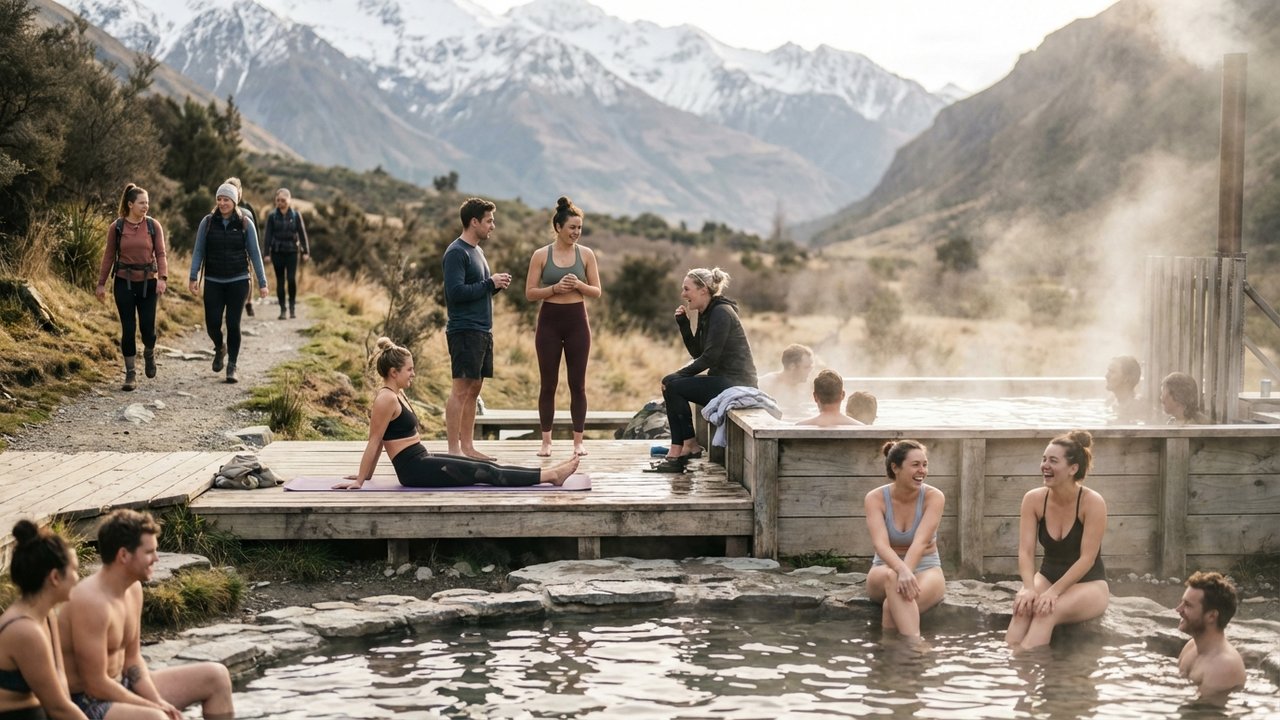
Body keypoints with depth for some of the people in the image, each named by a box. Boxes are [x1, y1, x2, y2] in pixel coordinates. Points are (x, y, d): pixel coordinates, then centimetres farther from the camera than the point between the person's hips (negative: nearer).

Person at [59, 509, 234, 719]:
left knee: (216, 677, 7)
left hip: (119, 688, 10)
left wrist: (158, 702, -6)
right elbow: (96, 685, -25)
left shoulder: (133, 589, 3)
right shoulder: (92, 602, -26)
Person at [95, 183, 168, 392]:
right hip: (124, 283, 0)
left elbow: (161, 253, -4)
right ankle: (131, 374, 8)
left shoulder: (154, 225, 0)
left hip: (148, 283, 0)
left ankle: (149, 353, 31)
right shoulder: (116, 227, -1)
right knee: (128, 328, 0)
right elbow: (109, 256, 4)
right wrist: (101, 283, 3)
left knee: (147, 327, -3)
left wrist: (163, 277, -19)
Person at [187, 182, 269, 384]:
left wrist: (262, 282, -2)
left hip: (238, 281, -1)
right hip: (213, 282, 1)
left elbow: (254, 253, 1)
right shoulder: (208, 222, 0)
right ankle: (219, 349, 30)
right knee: (212, 323, -3)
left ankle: (232, 368, 8)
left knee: (233, 324, -2)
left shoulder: (245, 223, -2)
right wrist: (193, 277, -6)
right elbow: (198, 251, 2)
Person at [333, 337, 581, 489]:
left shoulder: (396, 394, 15)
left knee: (485, 467, 4)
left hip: (422, 462, 10)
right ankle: (550, 475, -10)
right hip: (415, 469, -10)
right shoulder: (386, 399, -16)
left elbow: (381, 440, 21)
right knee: (486, 473, -9)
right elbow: (374, 442, -15)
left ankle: (550, 472, 1)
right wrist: (359, 481, -13)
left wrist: (366, 473, 26)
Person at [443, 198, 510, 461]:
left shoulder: (476, 251, 18)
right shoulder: (456, 252, -11)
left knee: (474, 389, 9)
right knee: (461, 389, -8)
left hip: (482, 331, 9)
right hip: (465, 331, -9)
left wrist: (496, 285, 4)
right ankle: (454, 450, -6)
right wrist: (490, 284, -14)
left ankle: (467, 446, 13)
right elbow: (456, 292, -21)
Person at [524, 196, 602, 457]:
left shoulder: (585, 254, 3)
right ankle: (546, 441, 8)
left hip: (577, 321, 1)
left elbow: (597, 291, 5)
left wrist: (578, 285, -14)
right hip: (549, 321, -1)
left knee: (577, 384, 3)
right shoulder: (541, 255, 0)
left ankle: (578, 441, 10)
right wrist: (555, 288, -16)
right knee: (548, 384, 3)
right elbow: (530, 293, -1)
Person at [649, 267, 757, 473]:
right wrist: (683, 324, 3)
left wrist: (678, 375, -13)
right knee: (669, 383, 7)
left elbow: (710, 357, -19)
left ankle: (685, 448, -6)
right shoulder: (706, 314, 14)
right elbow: (697, 352, 14)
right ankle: (689, 445, 6)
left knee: (673, 386, -15)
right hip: (722, 380, 10)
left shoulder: (721, 313, -15)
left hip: (735, 383, -10)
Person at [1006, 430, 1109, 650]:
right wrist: (1029, 588, -31)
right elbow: (1025, 551, -12)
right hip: (1048, 576, 4)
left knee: (1047, 610, -35)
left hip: (1088, 584, -4)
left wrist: (1053, 592, -31)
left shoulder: (1093, 503, -18)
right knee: (1023, 606, -32)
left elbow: (1087, 558, -20)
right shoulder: (1033, 499, -6)